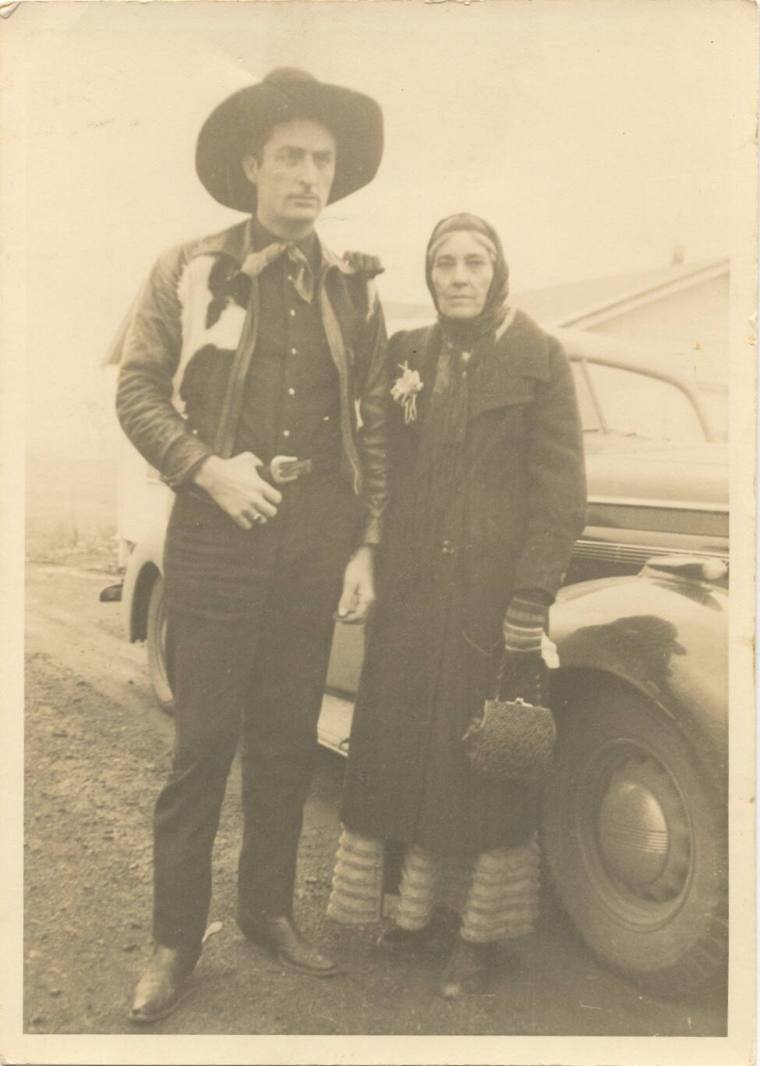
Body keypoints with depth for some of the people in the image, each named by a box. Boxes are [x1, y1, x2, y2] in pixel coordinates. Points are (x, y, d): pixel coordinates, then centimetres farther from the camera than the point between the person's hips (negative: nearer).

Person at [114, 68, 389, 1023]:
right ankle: (174, 938, 17)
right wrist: (209, 467, -14)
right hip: (217, 534, -3)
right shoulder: (188, 271, 3)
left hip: (317, 542, 3)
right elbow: (137, 391, 1)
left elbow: (374, 428, 9)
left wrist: (366, 545, 3)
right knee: (203, 743, 0)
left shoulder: (352, 291, 10)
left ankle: (269, 909, 29)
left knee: (288, 741, 11)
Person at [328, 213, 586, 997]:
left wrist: (532, 599, -13)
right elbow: (385, 467, 11)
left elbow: (561, 487, -7)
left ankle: (481, 935, 22)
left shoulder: (538, 357, -2)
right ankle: (414, 910, 29)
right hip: (411, 590, 4)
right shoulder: (406, 353, 10)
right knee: (406, 749, 10)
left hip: (494, 594, -4)